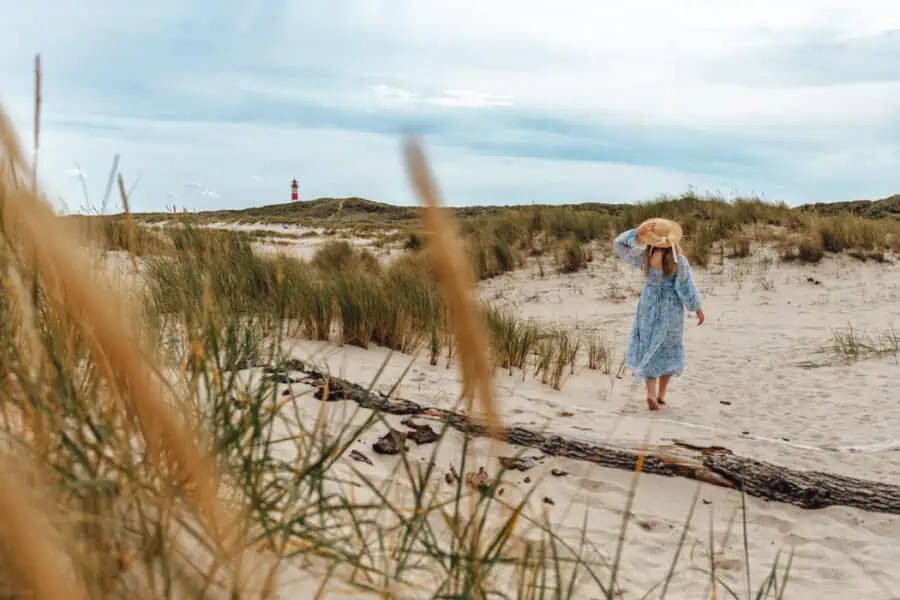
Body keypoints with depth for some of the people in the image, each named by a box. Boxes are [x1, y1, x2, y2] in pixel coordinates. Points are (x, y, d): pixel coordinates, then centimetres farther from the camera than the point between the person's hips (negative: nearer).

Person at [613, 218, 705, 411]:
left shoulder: (644, 256, -12)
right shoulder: (679, 260, -16)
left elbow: (619, 244, 1)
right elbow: (687, 287, -11)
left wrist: (637, 232, -10)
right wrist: (698, 308, 0)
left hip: (649, 305, 1)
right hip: (672, 307, -1)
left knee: (649, 349, 9)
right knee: (669, 349, 17)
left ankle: (651, 394, -8)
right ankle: (661, 394, 18)